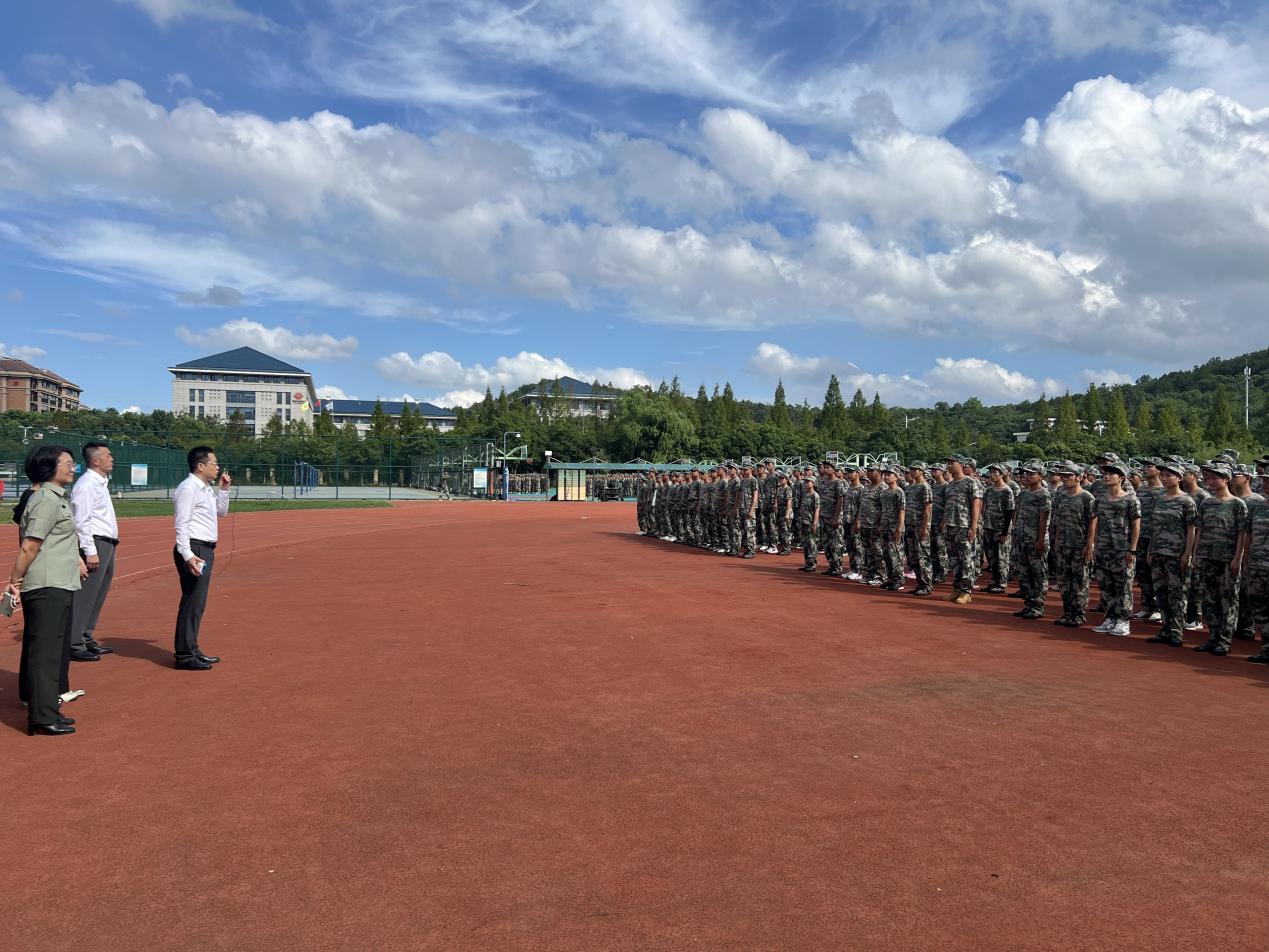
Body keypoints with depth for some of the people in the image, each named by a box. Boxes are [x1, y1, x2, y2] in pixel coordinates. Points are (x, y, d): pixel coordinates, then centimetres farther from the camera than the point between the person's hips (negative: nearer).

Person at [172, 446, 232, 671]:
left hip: (206, 550, 10)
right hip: (193, 550, -10)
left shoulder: (208, 489, 16)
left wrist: (224, 490, 16)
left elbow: (222, 511, 31)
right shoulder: (188, 489, -13)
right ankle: (184, 656, -4)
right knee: (191, 603, -8)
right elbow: (181, 525, -19)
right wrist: (188, 555, -27)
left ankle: (192, 649, 23)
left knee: (198, 603, 14)